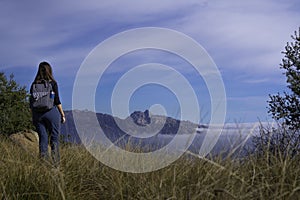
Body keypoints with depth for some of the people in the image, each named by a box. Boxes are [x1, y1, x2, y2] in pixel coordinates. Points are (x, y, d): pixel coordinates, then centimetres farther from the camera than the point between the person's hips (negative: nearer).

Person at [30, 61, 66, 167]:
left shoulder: (34, 84, 5)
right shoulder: (52, 83, -5)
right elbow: (57, 101, -6)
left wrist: (33, 117, 15)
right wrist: (62, 114, 2)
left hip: (37, 113, 3)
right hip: (51, 112, -3)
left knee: (42, 138, 8)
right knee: (54, 137, 5)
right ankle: (56, 163, -1)